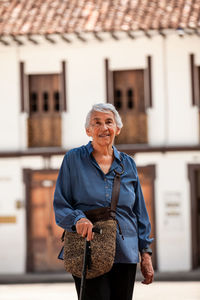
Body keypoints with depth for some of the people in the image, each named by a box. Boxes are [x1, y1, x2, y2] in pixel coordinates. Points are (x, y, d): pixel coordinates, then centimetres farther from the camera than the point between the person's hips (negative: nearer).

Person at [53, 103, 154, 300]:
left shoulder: (128, 164, 13)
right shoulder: (74, 159, 4)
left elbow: (139, 213, 15)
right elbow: (60, 206, 2)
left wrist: (145, 254, 9)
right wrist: (78, 219, -19)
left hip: (125, 254, 3)